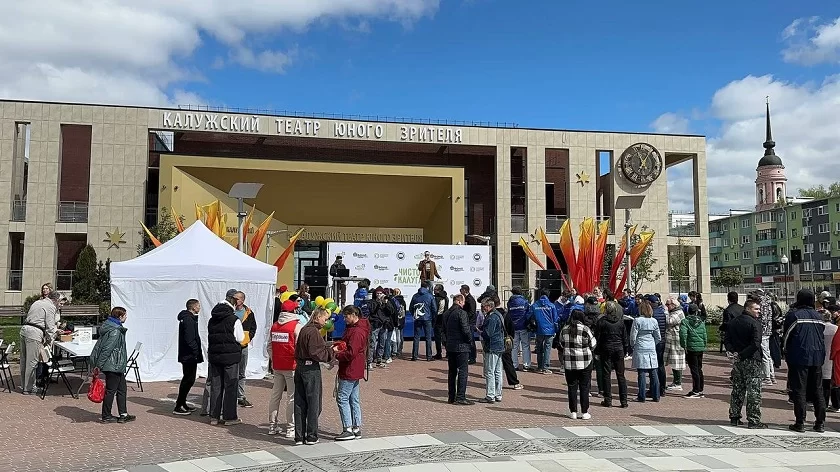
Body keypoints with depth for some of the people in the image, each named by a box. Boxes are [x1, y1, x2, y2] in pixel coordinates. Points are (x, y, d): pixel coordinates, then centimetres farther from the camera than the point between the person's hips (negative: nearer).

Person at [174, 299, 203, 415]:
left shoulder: (186, 318, 16)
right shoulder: (189, 320, -17)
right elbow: (190, 340, -23)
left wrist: (198, 353, 16)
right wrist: (197, 353, -17)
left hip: (186, 356, 11)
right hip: (190, 356, -11)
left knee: (187, 379, 16)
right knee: (188, 380, -5)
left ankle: (182, 404, 24)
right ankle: (178, 407, -2)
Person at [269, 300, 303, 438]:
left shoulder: (274, 326, 8)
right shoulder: (297, 326, -11)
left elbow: (270, 345, 14)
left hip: (277, 366, 6)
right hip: (292, 366, -6)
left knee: (275, 395, 14)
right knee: (292, 397, 0)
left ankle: (273, 426, 20)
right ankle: (291, 428, 3)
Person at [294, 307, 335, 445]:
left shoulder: (304, 330, 11)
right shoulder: (314, 332, -16)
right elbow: (315, 353, -21)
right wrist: (331, 352, -9)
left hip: (300, 367, 9)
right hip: (311, 369, -8)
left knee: (300, 403, 9)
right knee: (314, 403, 3)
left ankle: (299, 437, 14)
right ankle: (311, 436, 9)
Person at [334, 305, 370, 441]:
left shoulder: (357, 332, -20)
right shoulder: (352, 328, 13)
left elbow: (350, 353, -24)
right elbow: (346, 342, 24)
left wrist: (336, 354, -13)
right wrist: (337, 346, 5)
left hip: (350, 371, -11)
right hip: (354, 371, 11)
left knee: (342, 398, -6)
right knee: (354, 399, 13)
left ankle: (348, 430, -4)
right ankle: (357, 428, 19)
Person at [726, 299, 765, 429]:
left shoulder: (733, 322, 10)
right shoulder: (755, 323, -12)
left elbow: (728, 341, 8)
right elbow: (756, 344, -21)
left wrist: (734, 352, -3)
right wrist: (742, 354, -14)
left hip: (738, 360, 7)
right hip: (752, 360, -7)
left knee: (737, 390, 14)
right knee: (754, 392, -1)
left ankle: (734, 418, 19)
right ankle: (753, 421, 0)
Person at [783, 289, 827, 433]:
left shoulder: (793, 315, -8)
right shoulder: (818, 316, 7)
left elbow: (787, 336, -3)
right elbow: (822, 336, 13)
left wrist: (786, 353, 10)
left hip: (799, 358, -5)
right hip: (817, 358, 5)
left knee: (799, 390, -1)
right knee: (817, 390, 12)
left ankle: (800, 423, -1)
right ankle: (820, 423, 14)